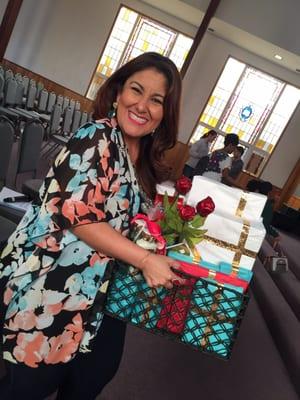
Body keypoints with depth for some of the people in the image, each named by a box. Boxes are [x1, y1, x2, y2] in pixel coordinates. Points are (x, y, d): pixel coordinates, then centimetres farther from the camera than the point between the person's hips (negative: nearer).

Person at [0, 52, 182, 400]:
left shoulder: (145, 160, 8)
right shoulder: (98, 137, -17)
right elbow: (78, 215, -23)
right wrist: (145, 260, -23)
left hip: (95, 289, 8)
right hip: (49, 280, -8)